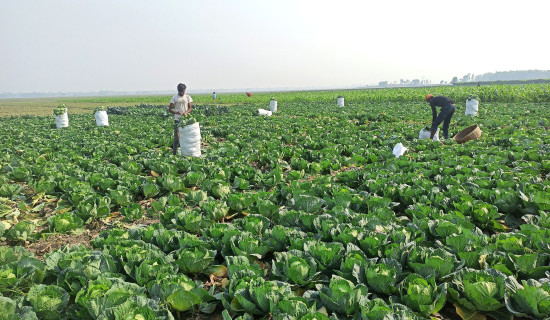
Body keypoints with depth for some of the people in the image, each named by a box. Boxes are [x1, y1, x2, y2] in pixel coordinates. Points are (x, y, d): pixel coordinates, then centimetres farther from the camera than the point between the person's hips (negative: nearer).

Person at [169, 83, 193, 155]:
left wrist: (186, 112, -17)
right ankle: (175, 153, 2)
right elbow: (170, 109, 1)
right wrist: (176, 112, -20)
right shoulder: (174, 97, 2)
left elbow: (190, 107, 5)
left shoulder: (188, 97, 8)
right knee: (177, 137, -6)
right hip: (177, 119, -2)